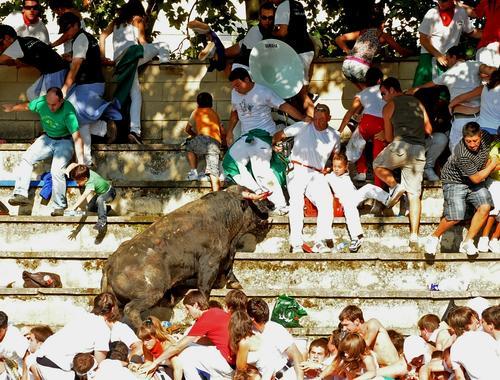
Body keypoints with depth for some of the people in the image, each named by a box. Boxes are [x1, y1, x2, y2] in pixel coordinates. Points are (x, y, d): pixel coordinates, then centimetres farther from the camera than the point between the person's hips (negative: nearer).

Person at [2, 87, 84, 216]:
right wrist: (12, 108, 26)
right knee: (26, 158, -11)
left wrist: (80, 162, -38)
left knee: (57, 170, -26)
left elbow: (77, 137, -32)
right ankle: (21, 194, -14)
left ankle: (60, 207, -16)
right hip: (47, 138, 6)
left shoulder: (68, 111, -30)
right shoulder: (41, 102, -16)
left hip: (64, 141, -6)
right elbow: (27, 106, 9)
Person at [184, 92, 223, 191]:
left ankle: (194, 172, 13)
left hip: (203, 138, -3)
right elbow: (222, 131, 28)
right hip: (216, 143, 3)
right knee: (213, 174, -3)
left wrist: (194, 135, 53)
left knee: (189, 148, 30)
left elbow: (188, 129, 34)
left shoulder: (196, 112, 23)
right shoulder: (215, 113, 31)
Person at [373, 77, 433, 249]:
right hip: (420, 151, 4)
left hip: (401, 146, -4)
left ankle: (394, 186, -4)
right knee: (414, 194, 4)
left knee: (378, 166, 25)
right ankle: (414, 234, -6)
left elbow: (388, 137, 13)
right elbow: (429, 130, 20)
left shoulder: (389, 106, 7)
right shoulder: (417, 103, 19)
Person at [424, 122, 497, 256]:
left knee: (485, 206, -18)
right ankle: (434, 237, 10)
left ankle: (467, 242, -5)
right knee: (455, 217, -19)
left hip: (475, 183, 6)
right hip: (455, 182, -6)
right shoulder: (462, 154, -32)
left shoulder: (486, 137, -12)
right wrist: (492, 165, -11)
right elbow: (476, 178, -21)